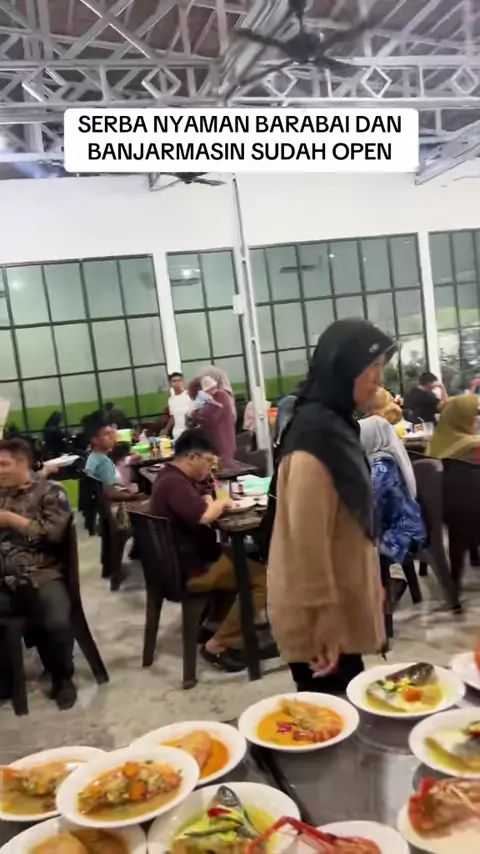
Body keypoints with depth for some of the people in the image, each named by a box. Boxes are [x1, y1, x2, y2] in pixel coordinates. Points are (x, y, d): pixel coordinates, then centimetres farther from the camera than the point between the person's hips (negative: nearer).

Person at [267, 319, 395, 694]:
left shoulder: (334, 425, 8)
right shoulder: (317, 434, -22)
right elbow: (306, 538, -25)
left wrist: (370, 586, 21)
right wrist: (324, 619, -21)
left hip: (339, 604, 9)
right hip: (323, 615, -9)